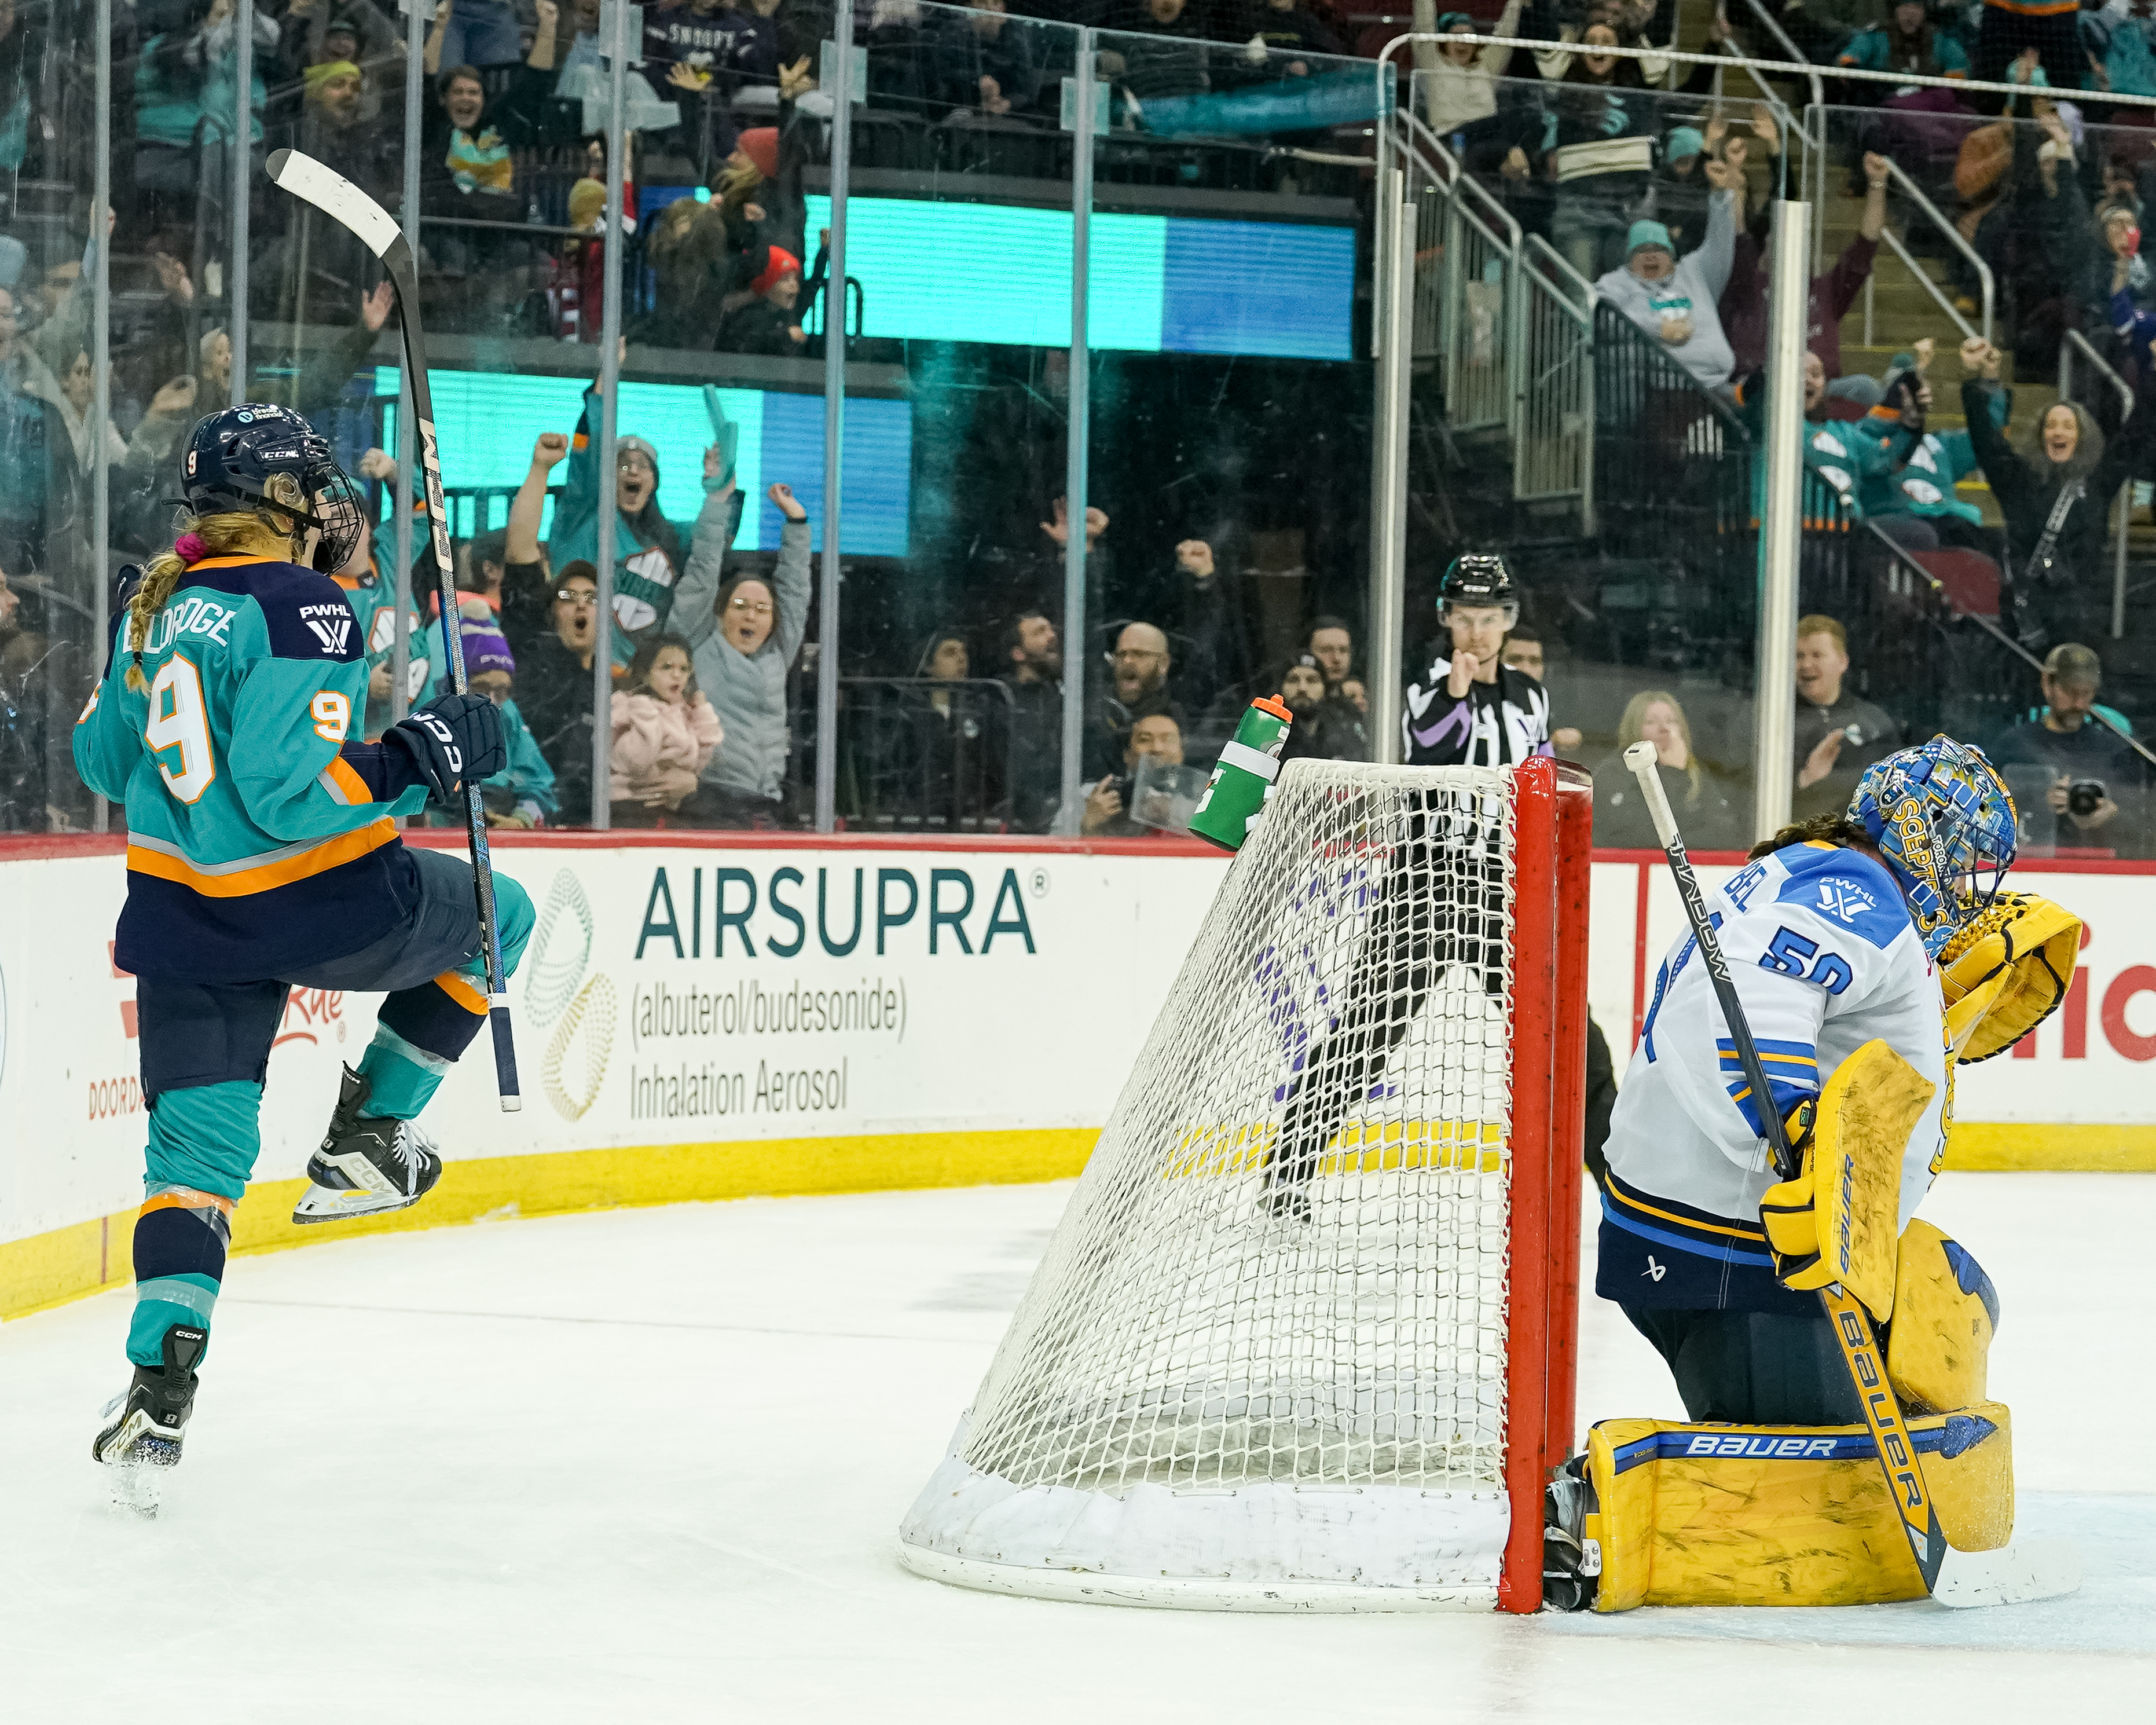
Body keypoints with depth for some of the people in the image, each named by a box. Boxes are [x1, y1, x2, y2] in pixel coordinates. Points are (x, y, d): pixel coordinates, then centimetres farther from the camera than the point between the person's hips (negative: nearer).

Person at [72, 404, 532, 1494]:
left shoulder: (156, 601, 7)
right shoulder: (298, 610, -16)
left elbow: (105, 762, 17)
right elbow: (289, 792, -24)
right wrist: (425, 756, -16)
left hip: (180, 916, 7)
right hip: (312, 909, -6)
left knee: (196, 1149, 8)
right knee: (499, 914, 20)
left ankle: (158, 1394, -8)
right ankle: (366, 1139, 19)